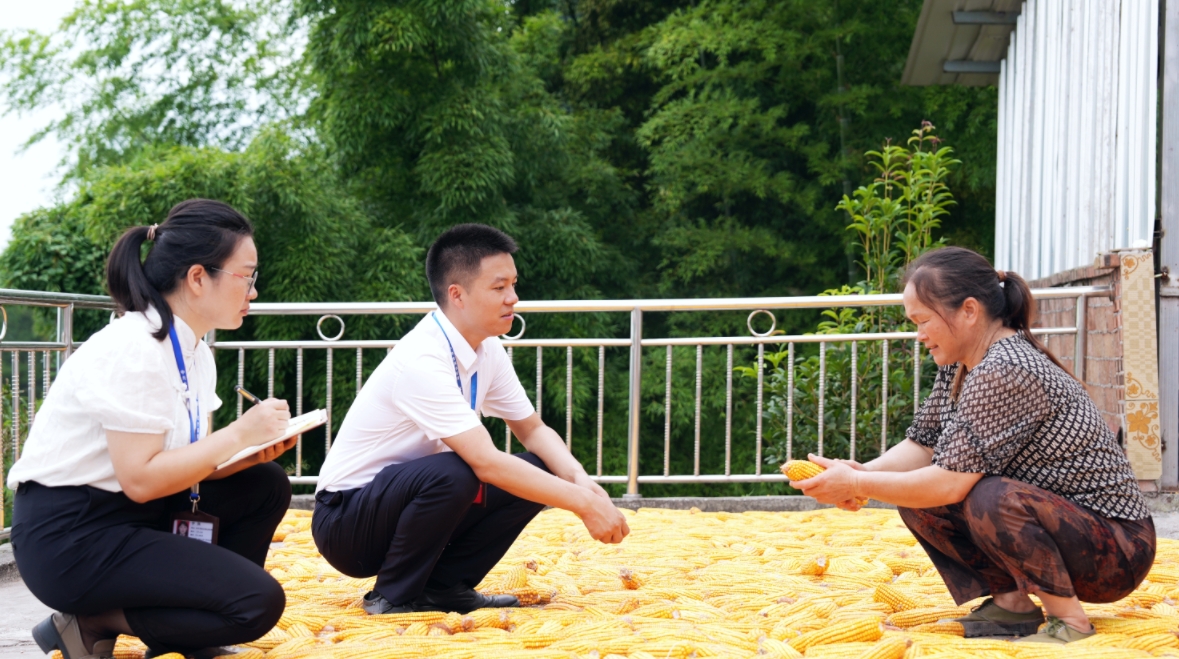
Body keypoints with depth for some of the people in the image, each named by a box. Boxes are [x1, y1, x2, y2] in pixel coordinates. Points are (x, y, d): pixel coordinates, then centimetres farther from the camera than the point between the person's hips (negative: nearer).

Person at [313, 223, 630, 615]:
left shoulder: (487, 350, -1)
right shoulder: (421, 361, -27)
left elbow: (533, 430, 7)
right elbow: (486, 462, -33)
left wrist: (579, 479, -14)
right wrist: (583, 503, -31)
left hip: (406, 497, 8)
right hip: (344, 522, -8)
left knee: (537, 472, -7)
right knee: (453, 474, -35)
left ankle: (444, 586, -1)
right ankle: (394, 595, -13)